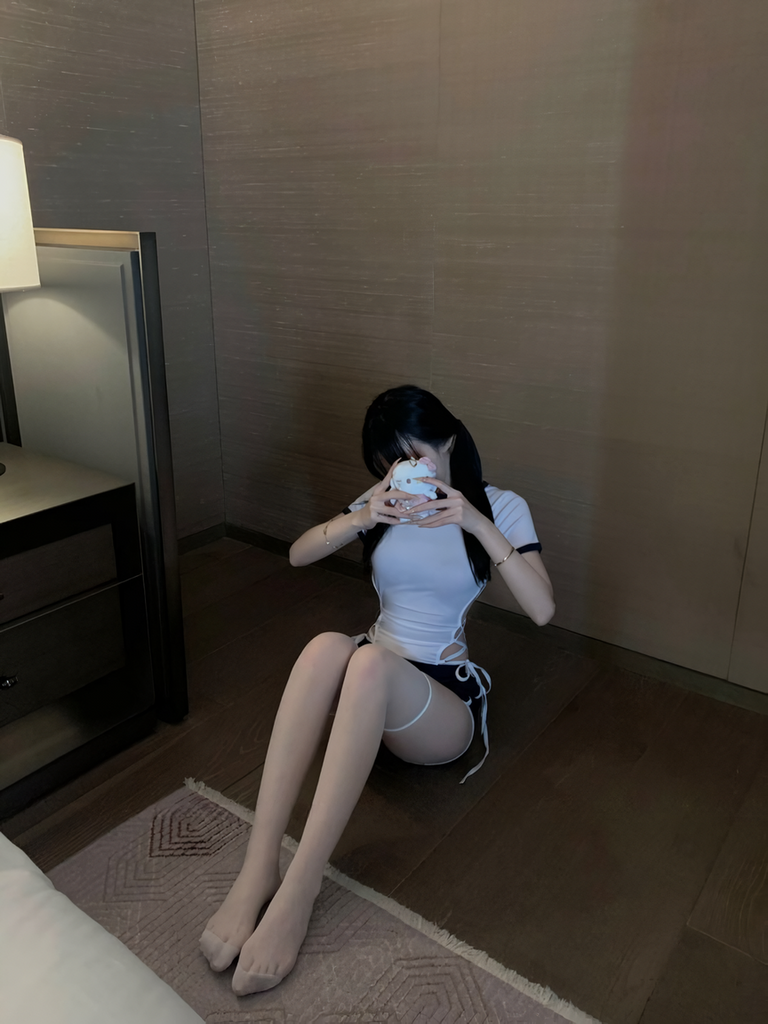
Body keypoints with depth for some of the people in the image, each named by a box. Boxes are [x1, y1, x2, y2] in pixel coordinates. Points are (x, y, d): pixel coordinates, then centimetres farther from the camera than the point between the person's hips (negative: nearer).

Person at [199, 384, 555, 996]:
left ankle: (299, 887, -38)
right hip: (371, 682, 3)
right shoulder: (388, 503, 9)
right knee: (327, 646, -35)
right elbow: (298, 555, 1)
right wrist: (363, 519, -17)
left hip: (444, 698, -3)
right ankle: (257, 869, -38)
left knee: (371, 660, -38)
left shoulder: (501, 506, -2)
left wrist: (477, 523, -24)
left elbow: (542, 609, -14)